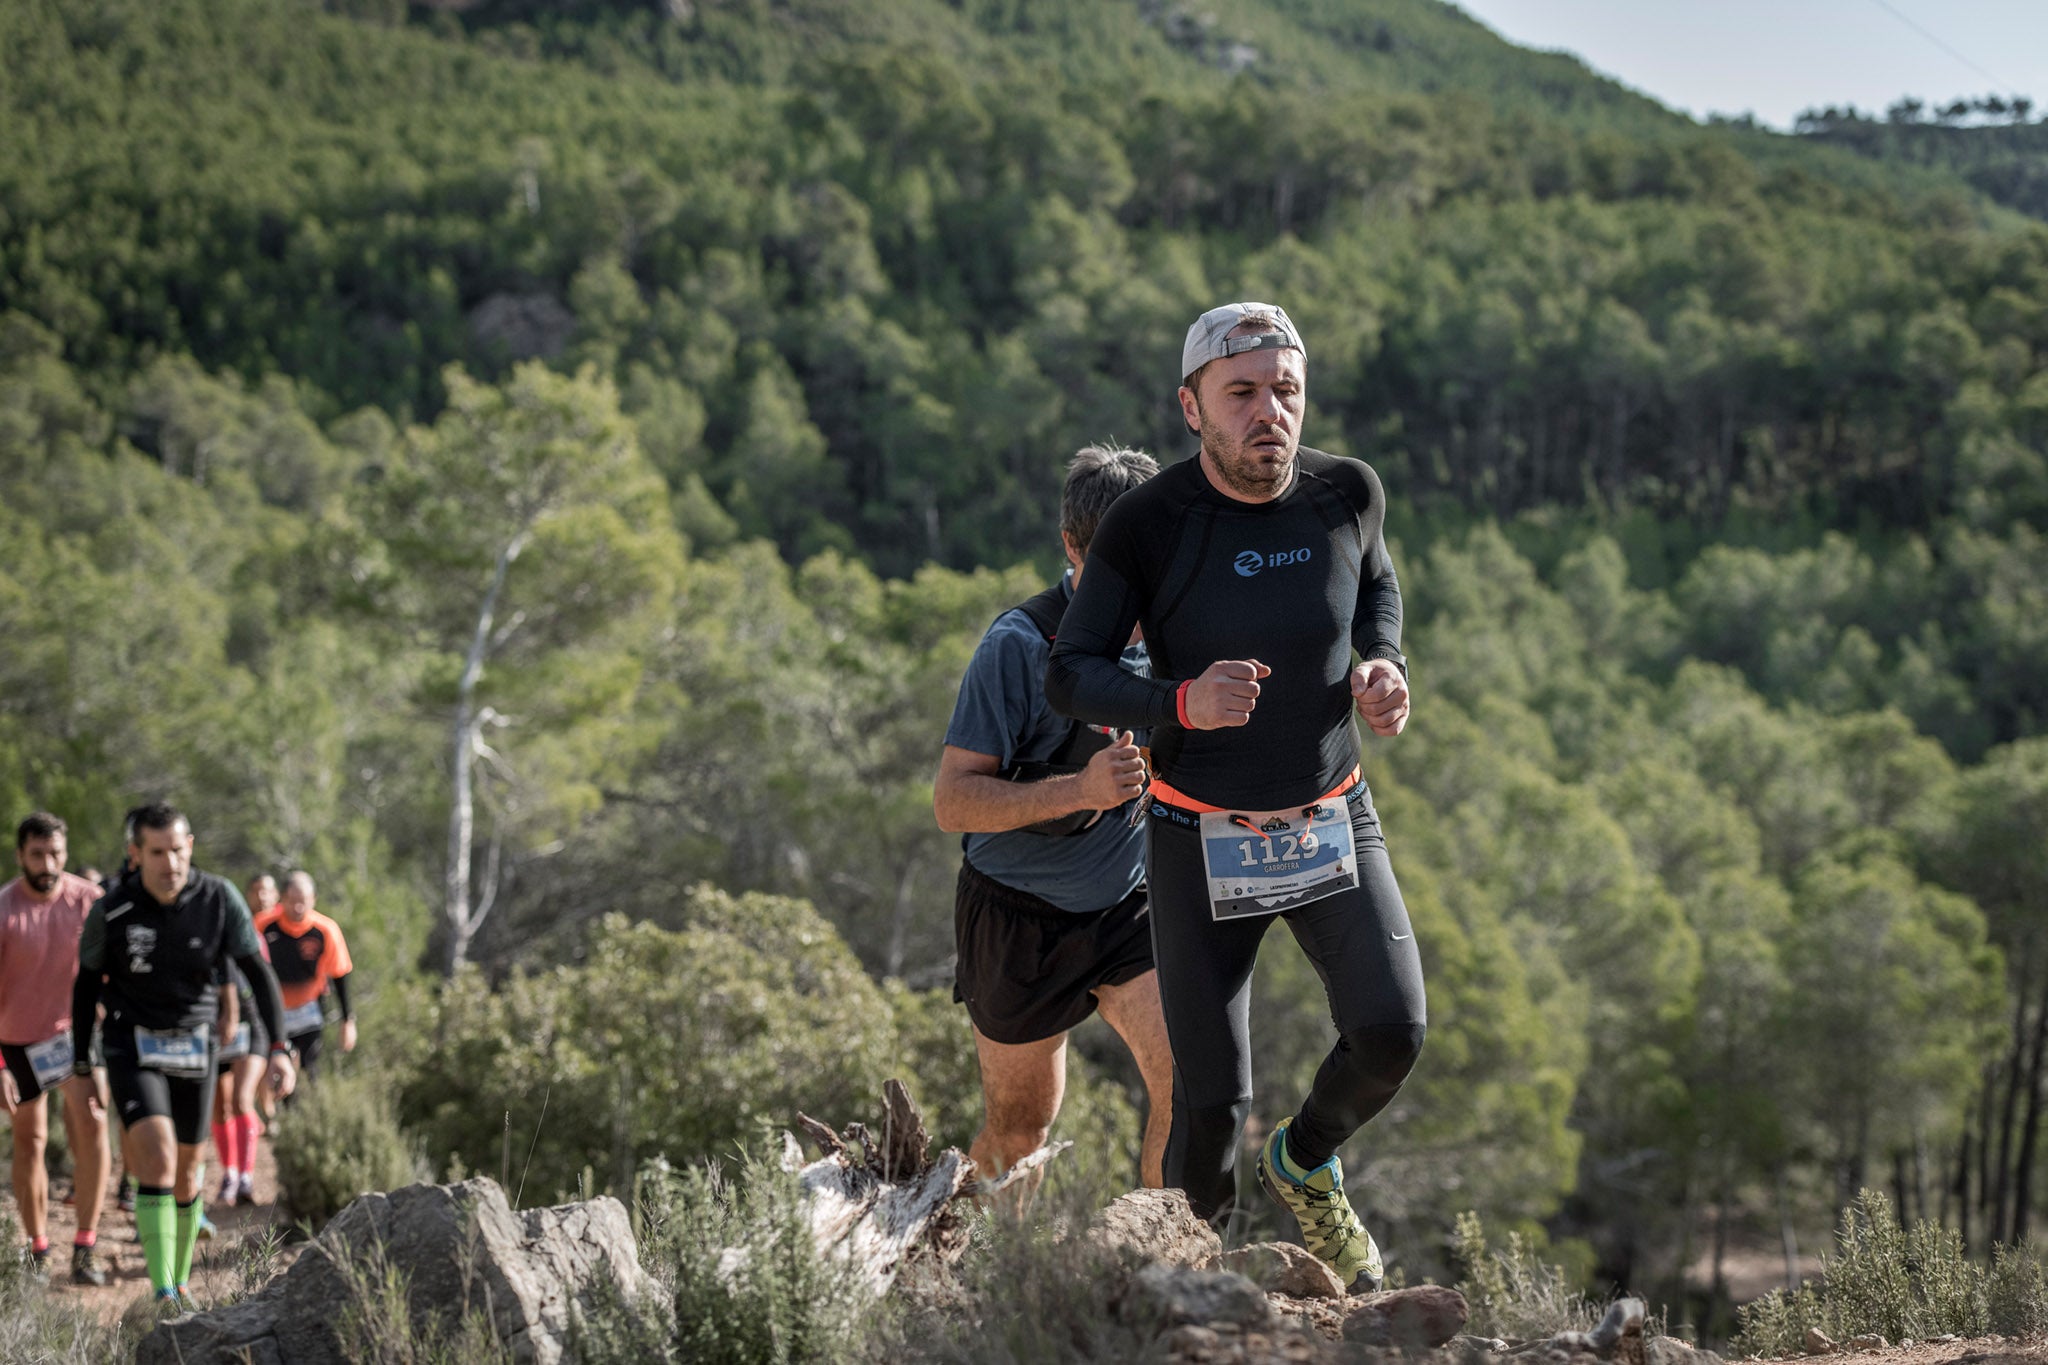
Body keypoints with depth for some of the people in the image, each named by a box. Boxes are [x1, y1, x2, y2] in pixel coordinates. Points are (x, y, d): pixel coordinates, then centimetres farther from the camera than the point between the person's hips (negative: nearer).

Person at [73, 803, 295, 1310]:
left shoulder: (220, 899, -12)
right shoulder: (112, 910, -14)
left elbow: (258, 973, -8)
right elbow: (87, 981, 1)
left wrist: (280, 1048, -19)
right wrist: (81, 1061, 5)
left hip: (193, 1048, 3)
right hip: (132, 1046, -3)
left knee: (186, 1171, 11)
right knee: (156, 1156, -21)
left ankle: (181, 1282, 31)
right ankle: (162, 1295, -24)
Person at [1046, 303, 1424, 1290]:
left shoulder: (1347, 492, -8)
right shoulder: (1147, 523, -18)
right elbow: (1068, 677, -14)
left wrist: (1384, 668, -5)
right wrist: (1183, 703, -32)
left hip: (1332, 824, 3)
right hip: (1201, 840, -3)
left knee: (1390, 1032, -17)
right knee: (1212, 1099, -4)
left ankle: (1305, 1162, 17)